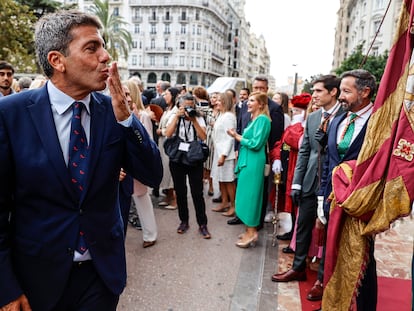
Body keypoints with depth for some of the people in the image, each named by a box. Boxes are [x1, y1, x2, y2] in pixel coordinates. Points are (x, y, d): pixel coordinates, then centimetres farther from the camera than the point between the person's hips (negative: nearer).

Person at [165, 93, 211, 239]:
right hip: (177, 159, 1)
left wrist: (193, 120, -16)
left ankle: (202, 224, 10)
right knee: (180, 192, 10)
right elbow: (168, 134, -13)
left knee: (197, 193, 0)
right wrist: (177, 116, -15)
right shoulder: (174, 117, 3)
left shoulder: (199, 119, 3)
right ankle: (184, 221, 26)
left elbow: (203, 137, -11)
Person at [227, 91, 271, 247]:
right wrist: (238, 136, 1)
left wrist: (237, 136, -10)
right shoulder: (254, 119, 15)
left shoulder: (262, 119, -12)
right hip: (247, 161, 9)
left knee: (249, 195, -3)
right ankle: (251, 230, 23)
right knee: (247, 195, 13)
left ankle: (251, 232, 8)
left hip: (253, 162, -9)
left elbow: (256, 143, -18)